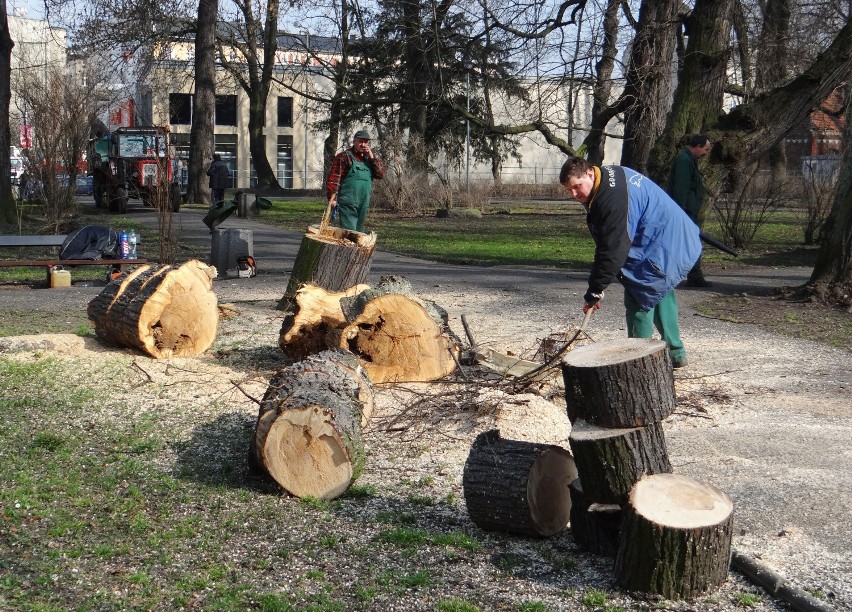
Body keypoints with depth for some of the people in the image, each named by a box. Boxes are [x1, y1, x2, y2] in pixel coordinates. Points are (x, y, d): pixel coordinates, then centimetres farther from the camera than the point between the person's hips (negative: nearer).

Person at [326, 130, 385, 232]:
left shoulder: (369, 157, 16)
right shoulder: (344, 156, -4)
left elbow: (381, 173, 7)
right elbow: (334, 178, -9)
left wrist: (372, 157, -3)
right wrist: (332, 198, -17)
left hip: (364, 204, 7)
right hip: (348, 204, -7)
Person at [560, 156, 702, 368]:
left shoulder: (613, 199, -30)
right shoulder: (610, 175, 3)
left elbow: (612, 249, -29)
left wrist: (595, 291, -23)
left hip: (661, 246, -12)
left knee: (639, 298, -9)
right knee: (661, 295, 24)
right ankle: (675, 353, 35)